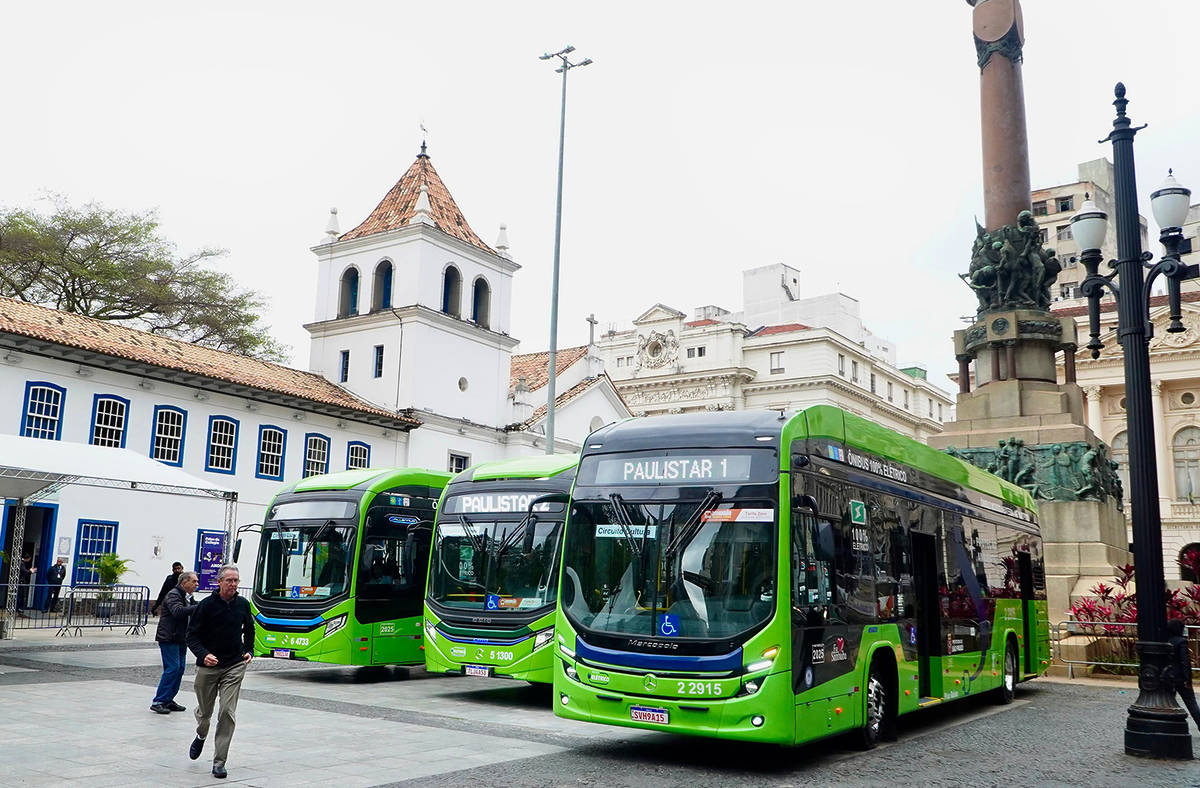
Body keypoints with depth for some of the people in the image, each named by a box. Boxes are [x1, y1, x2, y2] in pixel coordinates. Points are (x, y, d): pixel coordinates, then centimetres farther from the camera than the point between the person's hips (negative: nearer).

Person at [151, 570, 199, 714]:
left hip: (181, 639, 9)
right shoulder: (173, 595, -12)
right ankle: (158, 702, -5)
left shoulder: (189, 598, 17)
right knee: (172, 668, -12)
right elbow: (178, 611, -31)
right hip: (169, 638, -9)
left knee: (180, 669, 8)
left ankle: (168, 700, 17)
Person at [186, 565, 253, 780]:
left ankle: (219, 762, -1)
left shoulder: (243, 604, 3)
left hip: (234, 667, 1)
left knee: (227, 713, -8)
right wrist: (203, 654, -23)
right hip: (208, 666, -1)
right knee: (204, 711, 14)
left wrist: (249, 650, 9)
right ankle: (201, 736, 49)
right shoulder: (206, 605, -8)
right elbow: (192, 635, -7)